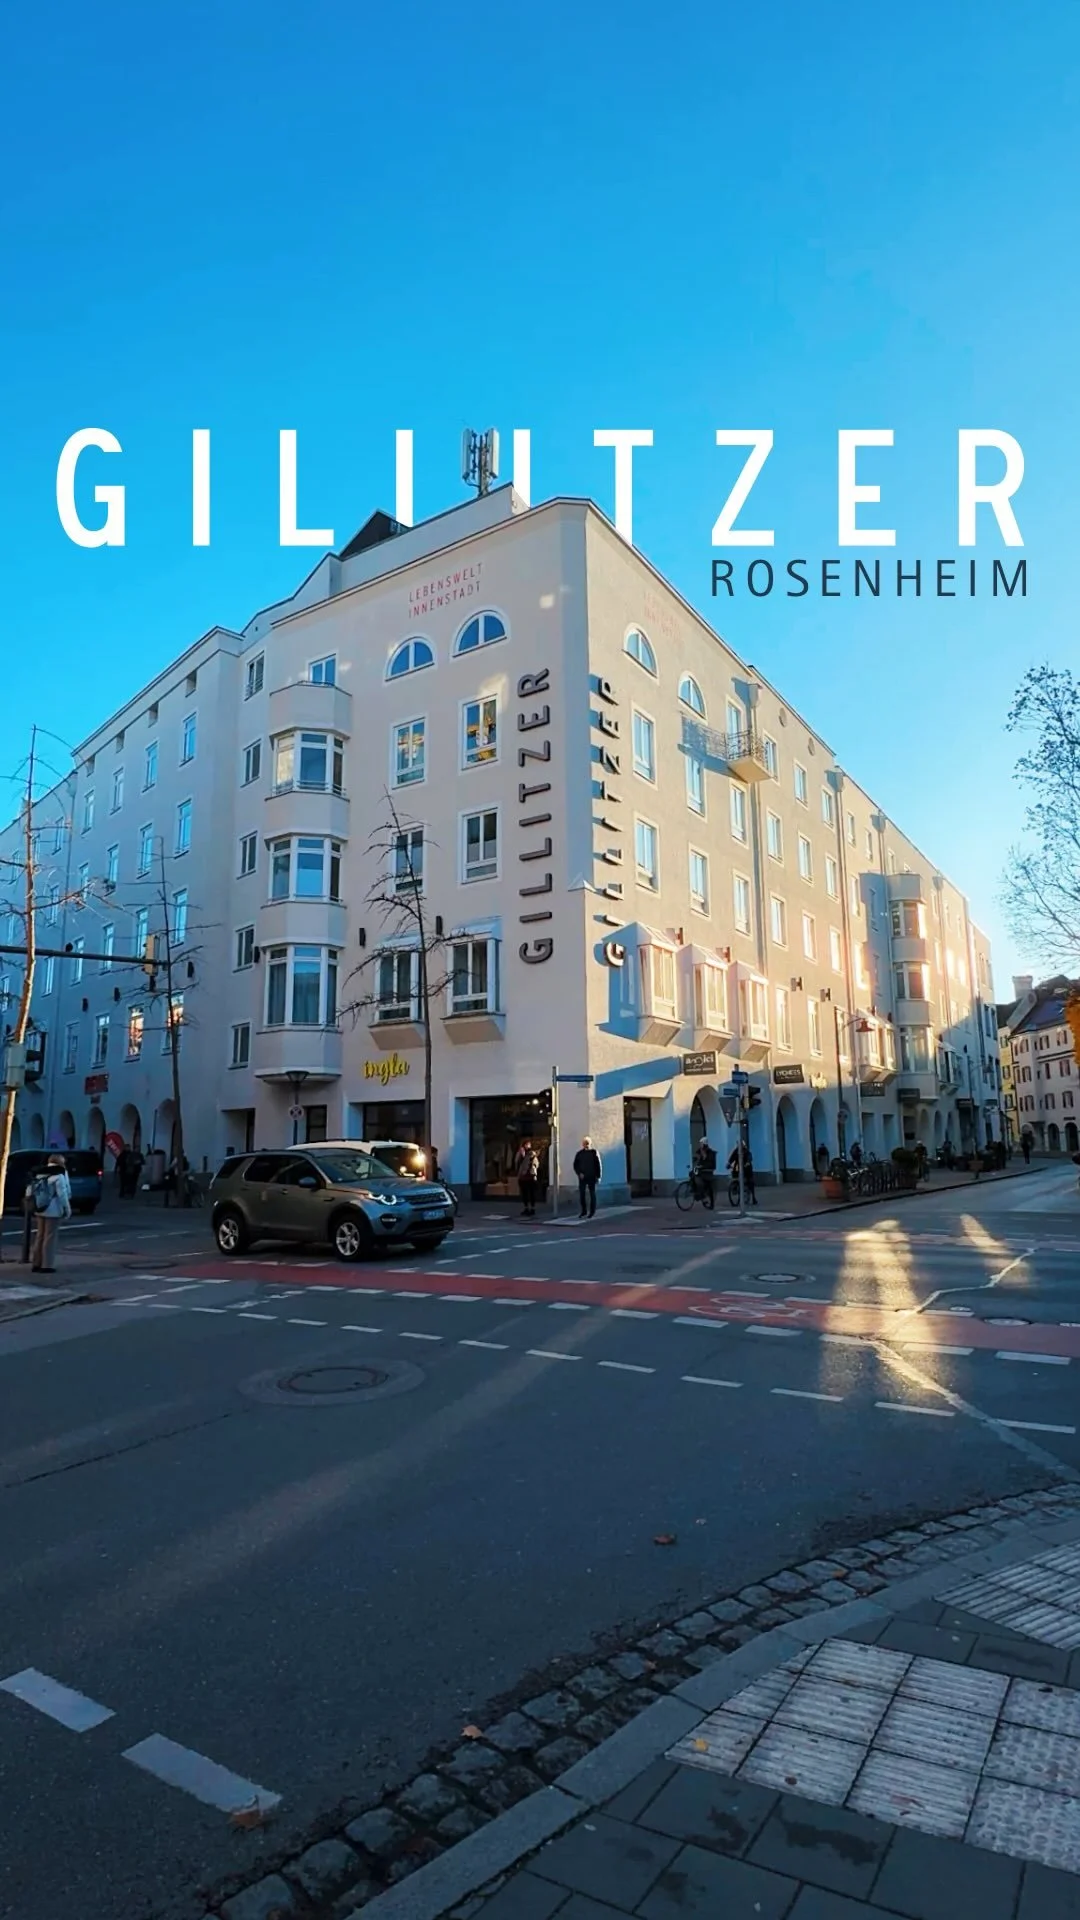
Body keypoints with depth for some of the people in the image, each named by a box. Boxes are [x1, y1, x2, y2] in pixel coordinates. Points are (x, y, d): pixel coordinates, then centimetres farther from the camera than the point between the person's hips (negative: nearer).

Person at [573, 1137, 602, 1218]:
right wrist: (579, 1173, -10)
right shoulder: (579, 1153, 2)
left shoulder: (594, 1152, -4)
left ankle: (592, 1211, 13)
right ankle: (583, 1210, 14)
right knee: (581, 1194, 0)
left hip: (592, 1177, -2)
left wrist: (599, 1176, -7)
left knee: (592, 1194, 5)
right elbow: (575, 1165, 5)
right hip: (582, 1177, 2)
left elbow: (598, 1165, -4)